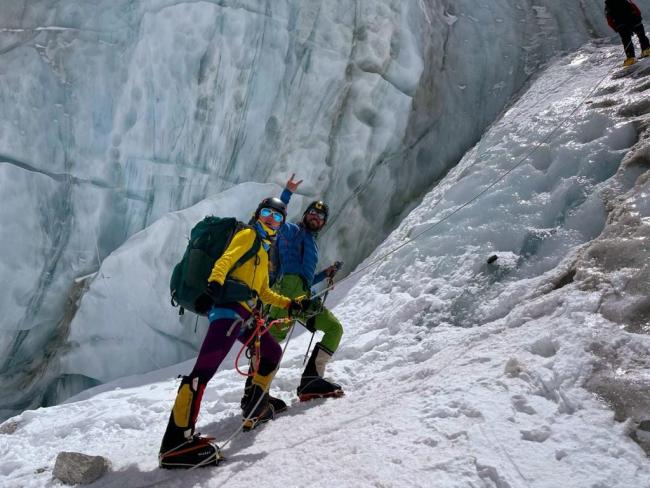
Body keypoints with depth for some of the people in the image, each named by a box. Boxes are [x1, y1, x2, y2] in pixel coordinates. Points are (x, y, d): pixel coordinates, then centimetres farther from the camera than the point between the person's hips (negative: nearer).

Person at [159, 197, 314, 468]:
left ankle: (256, 408, 30)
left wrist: (290, 304, 28)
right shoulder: (248, 235, 7)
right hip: (230, 306, -10)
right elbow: (226, 258, -13)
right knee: (206, 367, -22)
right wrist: (216, 280, -32)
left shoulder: (263, 251, 33)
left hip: (244, 314, 10)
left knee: (272, 352, 20)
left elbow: (264, 293, 36)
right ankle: (176, 441, -31)